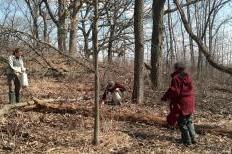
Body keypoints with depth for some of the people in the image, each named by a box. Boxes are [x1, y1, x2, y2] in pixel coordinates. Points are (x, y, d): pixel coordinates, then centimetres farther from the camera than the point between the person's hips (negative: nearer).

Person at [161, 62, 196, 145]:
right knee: (189, 121, 21)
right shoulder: (188, 77, 7)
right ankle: (193, 138, 24)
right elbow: (190, 89, 11)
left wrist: (165, 97, -5)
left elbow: (173, 91, -18)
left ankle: (187, 140, 10)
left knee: (182, 123, 6)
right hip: (190, 103, 7)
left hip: (181, 103, -7)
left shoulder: (176, 78, -16)